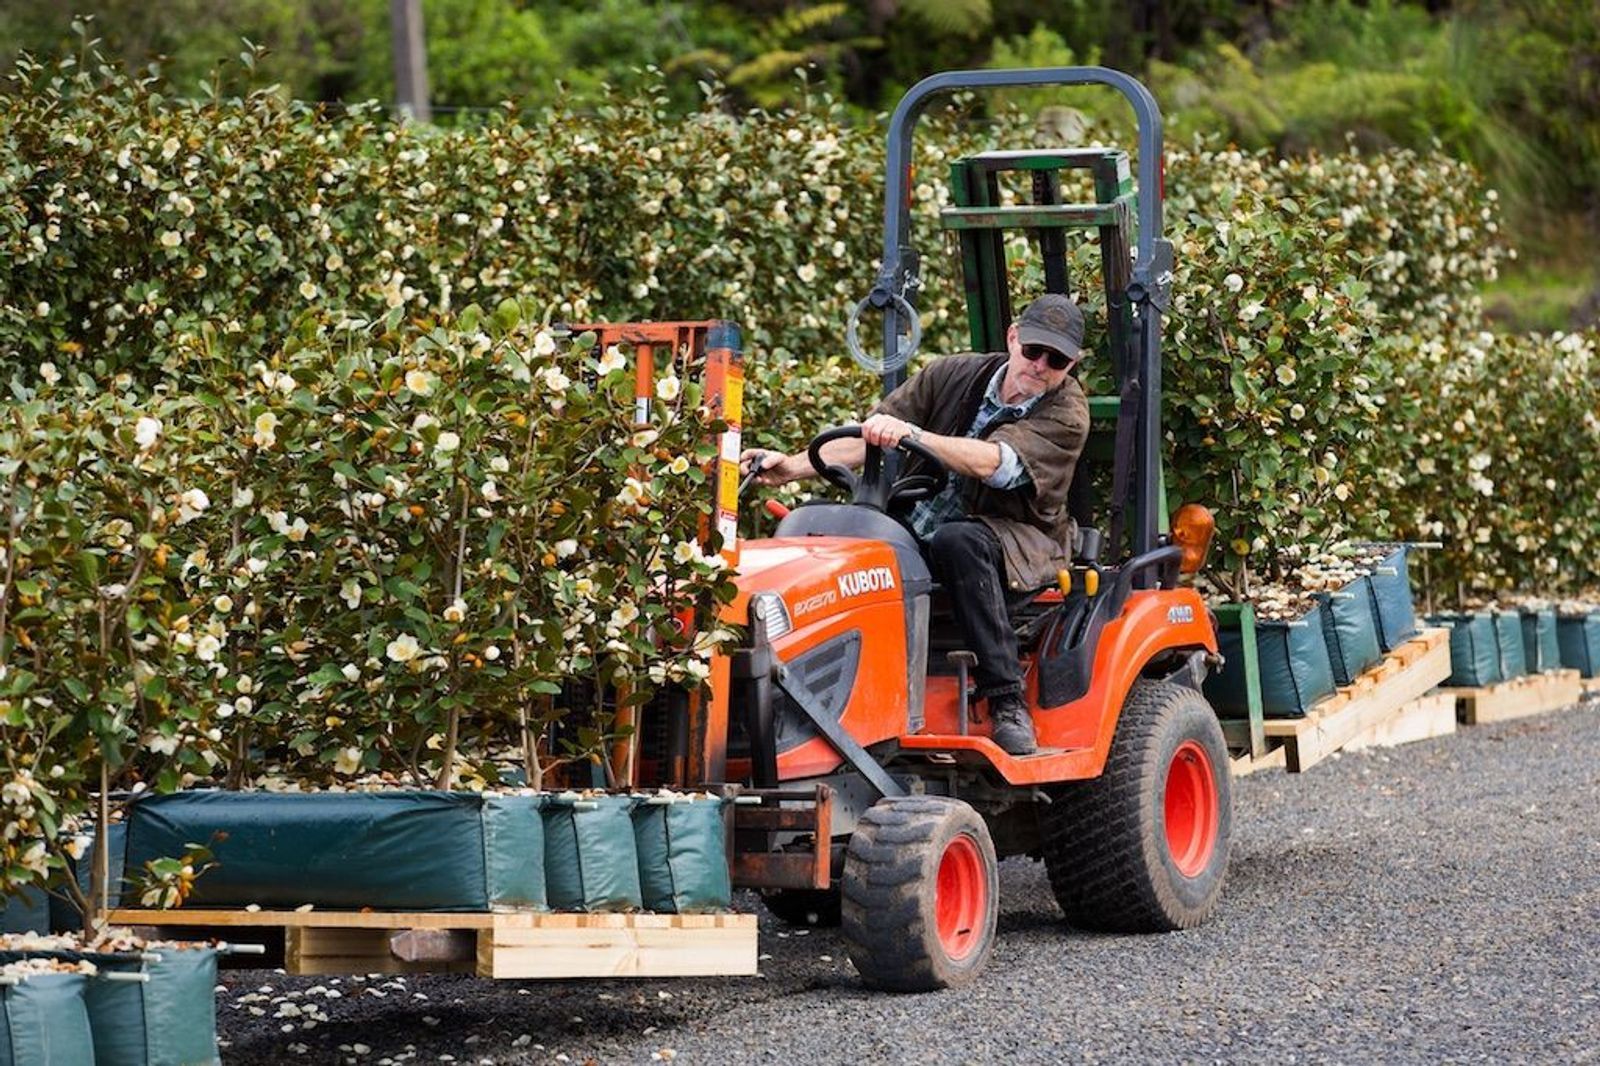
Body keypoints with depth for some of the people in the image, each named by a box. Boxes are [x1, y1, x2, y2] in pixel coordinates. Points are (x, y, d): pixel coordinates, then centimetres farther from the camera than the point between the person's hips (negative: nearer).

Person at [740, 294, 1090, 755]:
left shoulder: (1067, 413, -7)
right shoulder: (953, 375, 6)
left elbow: (996, 464, -24)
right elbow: (867, 440, 3)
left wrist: (911, 434, -37)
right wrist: (793, 467, -12)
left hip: (1016, 549, -4)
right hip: (915, 538, 4)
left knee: (957, 540, -38)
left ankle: (1007, 703, -35)